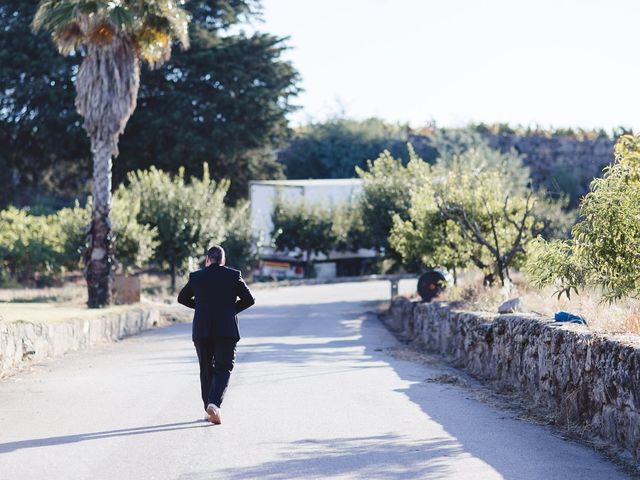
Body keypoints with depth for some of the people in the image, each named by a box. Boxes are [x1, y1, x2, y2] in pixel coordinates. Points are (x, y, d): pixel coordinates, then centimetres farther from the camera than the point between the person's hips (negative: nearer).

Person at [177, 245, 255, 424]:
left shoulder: (196, 277, 2)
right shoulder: (233, 275, -2)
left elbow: (182, 298, 14)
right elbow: (249, 300, 1)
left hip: (202, 331, 2)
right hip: (227, 330, -2)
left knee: (206, 369, 13)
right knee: (223, 369, 0)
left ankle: (209, 409, 14)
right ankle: (214, 403, -22)